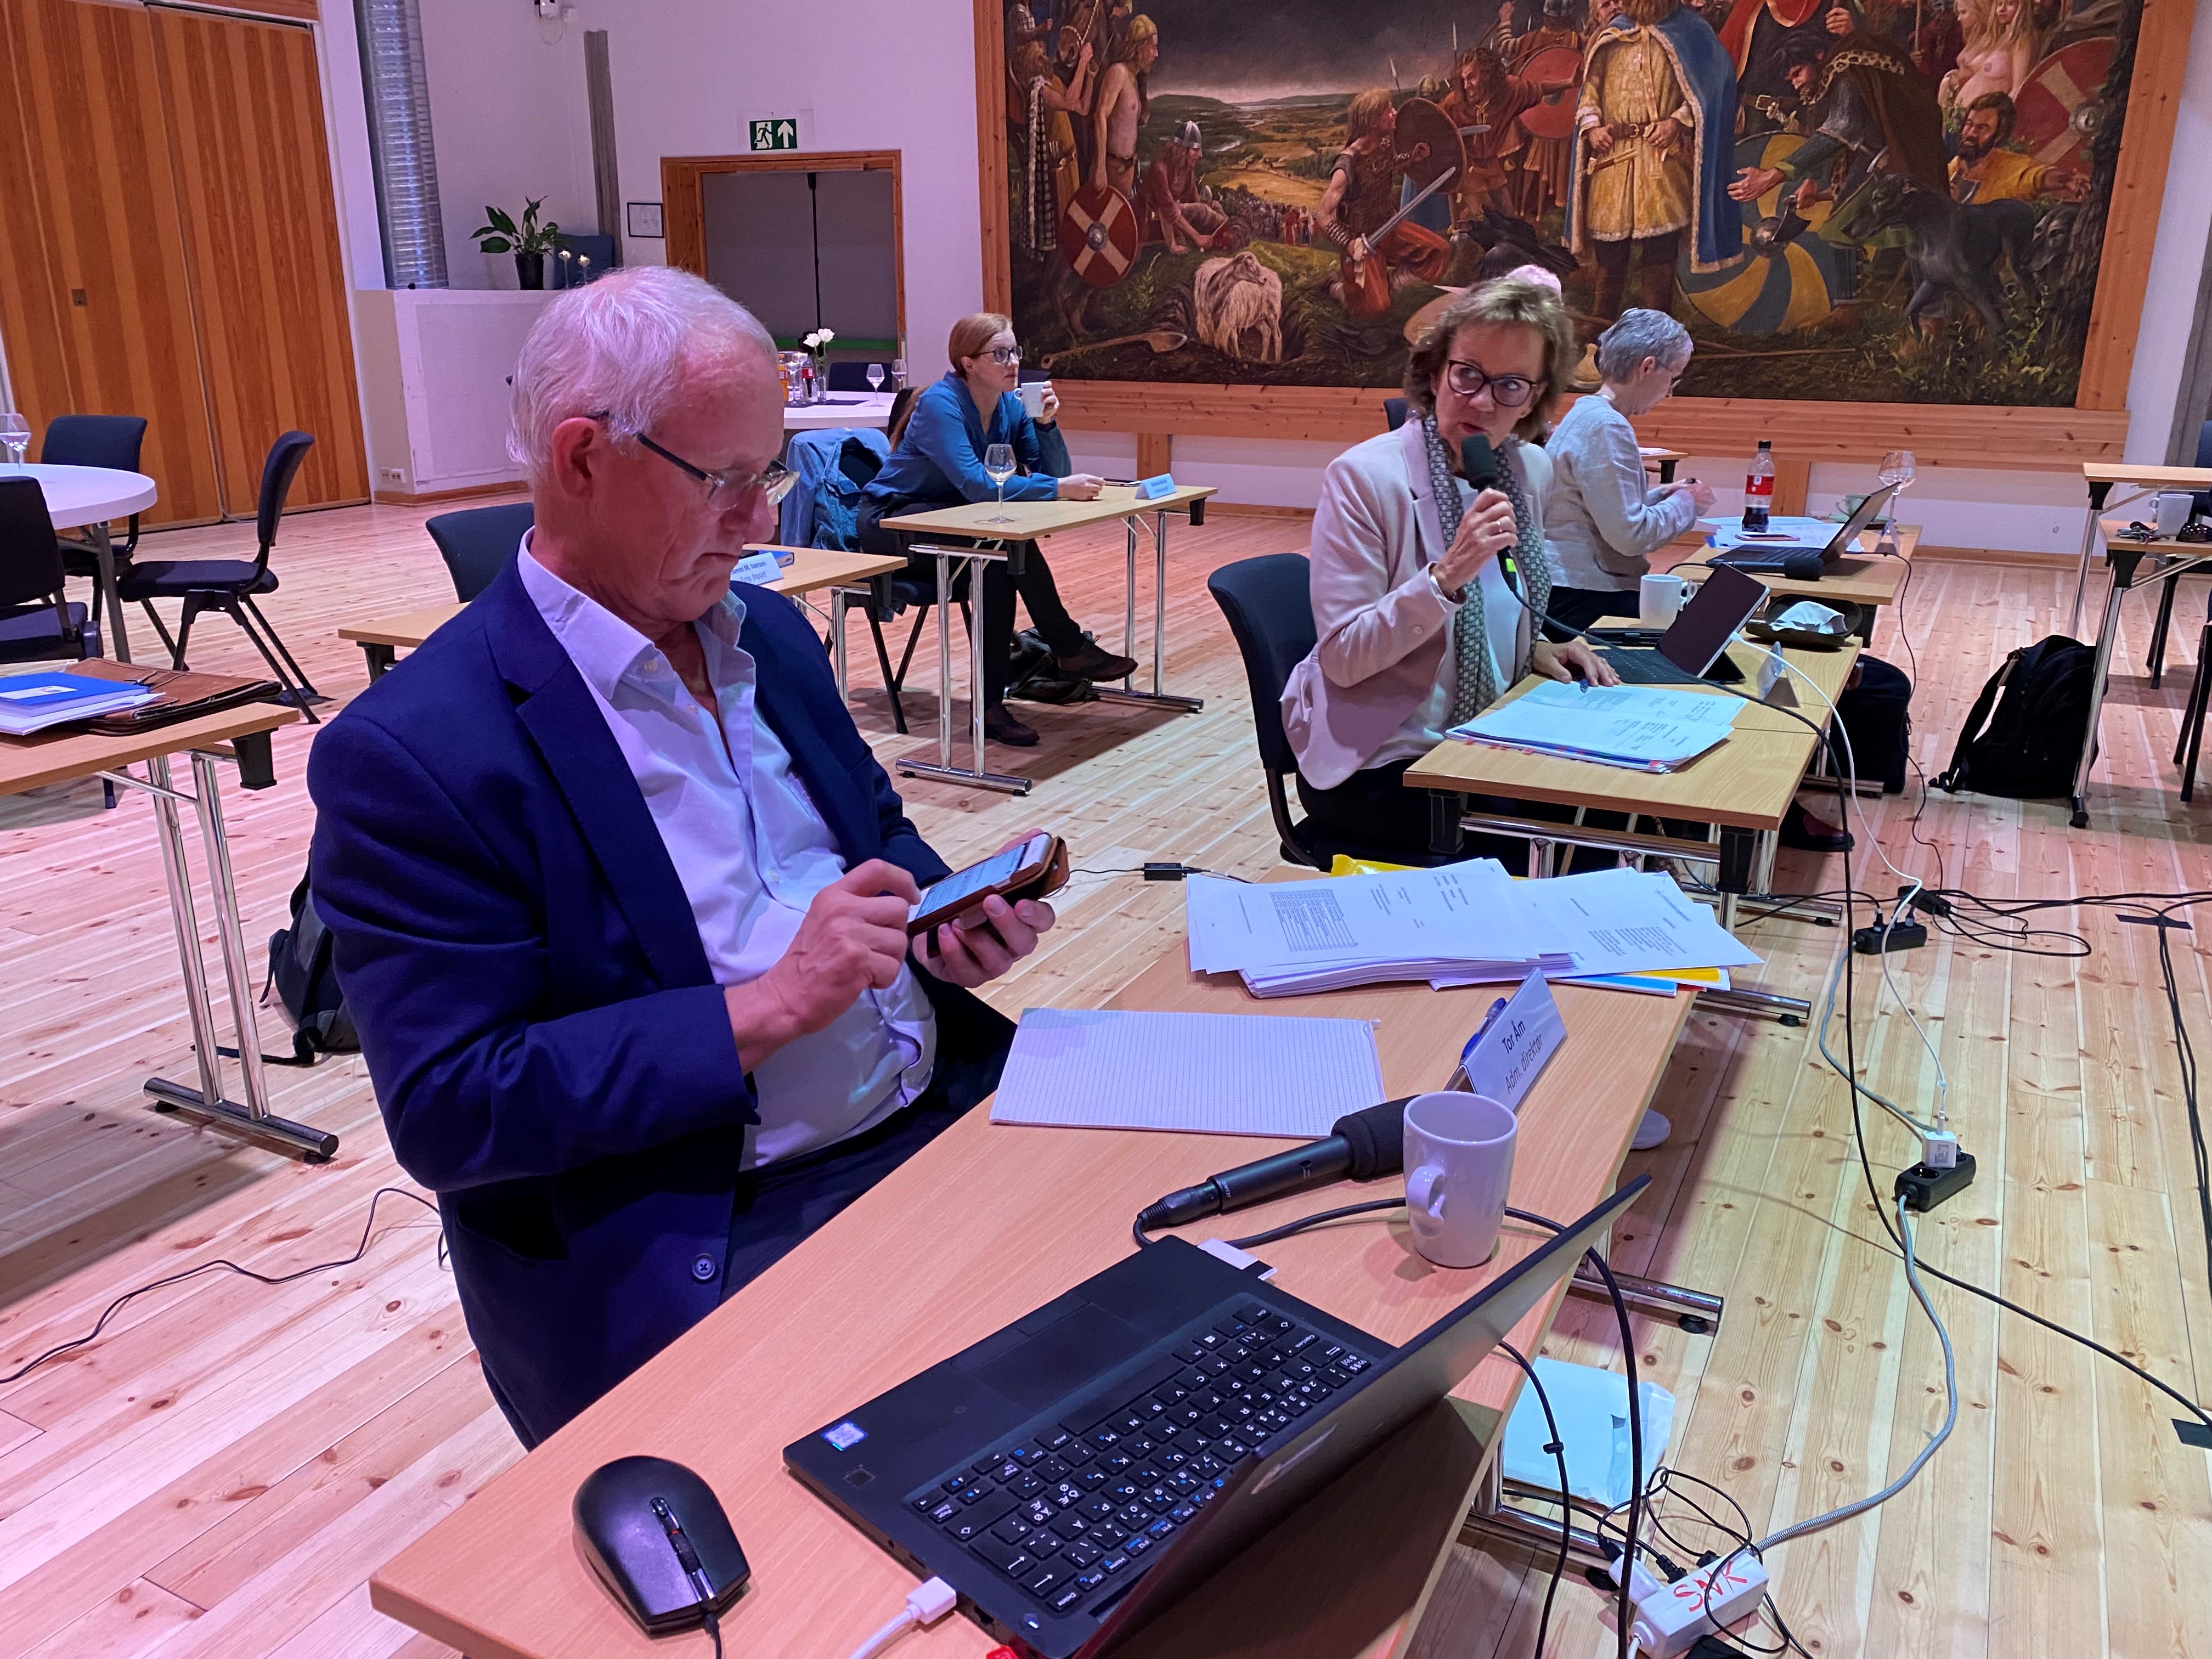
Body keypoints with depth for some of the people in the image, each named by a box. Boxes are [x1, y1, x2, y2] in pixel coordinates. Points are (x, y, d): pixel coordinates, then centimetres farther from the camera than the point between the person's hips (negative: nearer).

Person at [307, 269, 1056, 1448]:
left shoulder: (766, 633, 9)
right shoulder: (411, 751, -13)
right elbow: (447, 1114, -16)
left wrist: (942, 920, -2)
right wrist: (769, 1007, -21)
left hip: (942, 1118, 7)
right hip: (701, 1243, -7)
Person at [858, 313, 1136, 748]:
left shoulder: (1011, 404, -1)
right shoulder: (941, 404, -22)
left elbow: (1052, 472, -3)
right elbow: (975, 485, -33)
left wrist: (1046, 423, -20)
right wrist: (1059, 489, -36)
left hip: (942, 523, 6)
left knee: (1001, 561, -27)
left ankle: (992, 705, -26)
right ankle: (1069, 649, -19)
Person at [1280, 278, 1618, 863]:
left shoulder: (1532, 471, 3)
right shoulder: (1365, 476, -17)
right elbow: (1341, 660, -20)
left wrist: (1534, 646, 0)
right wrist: (1447, 575, -30)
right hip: (1375, 766, -7)